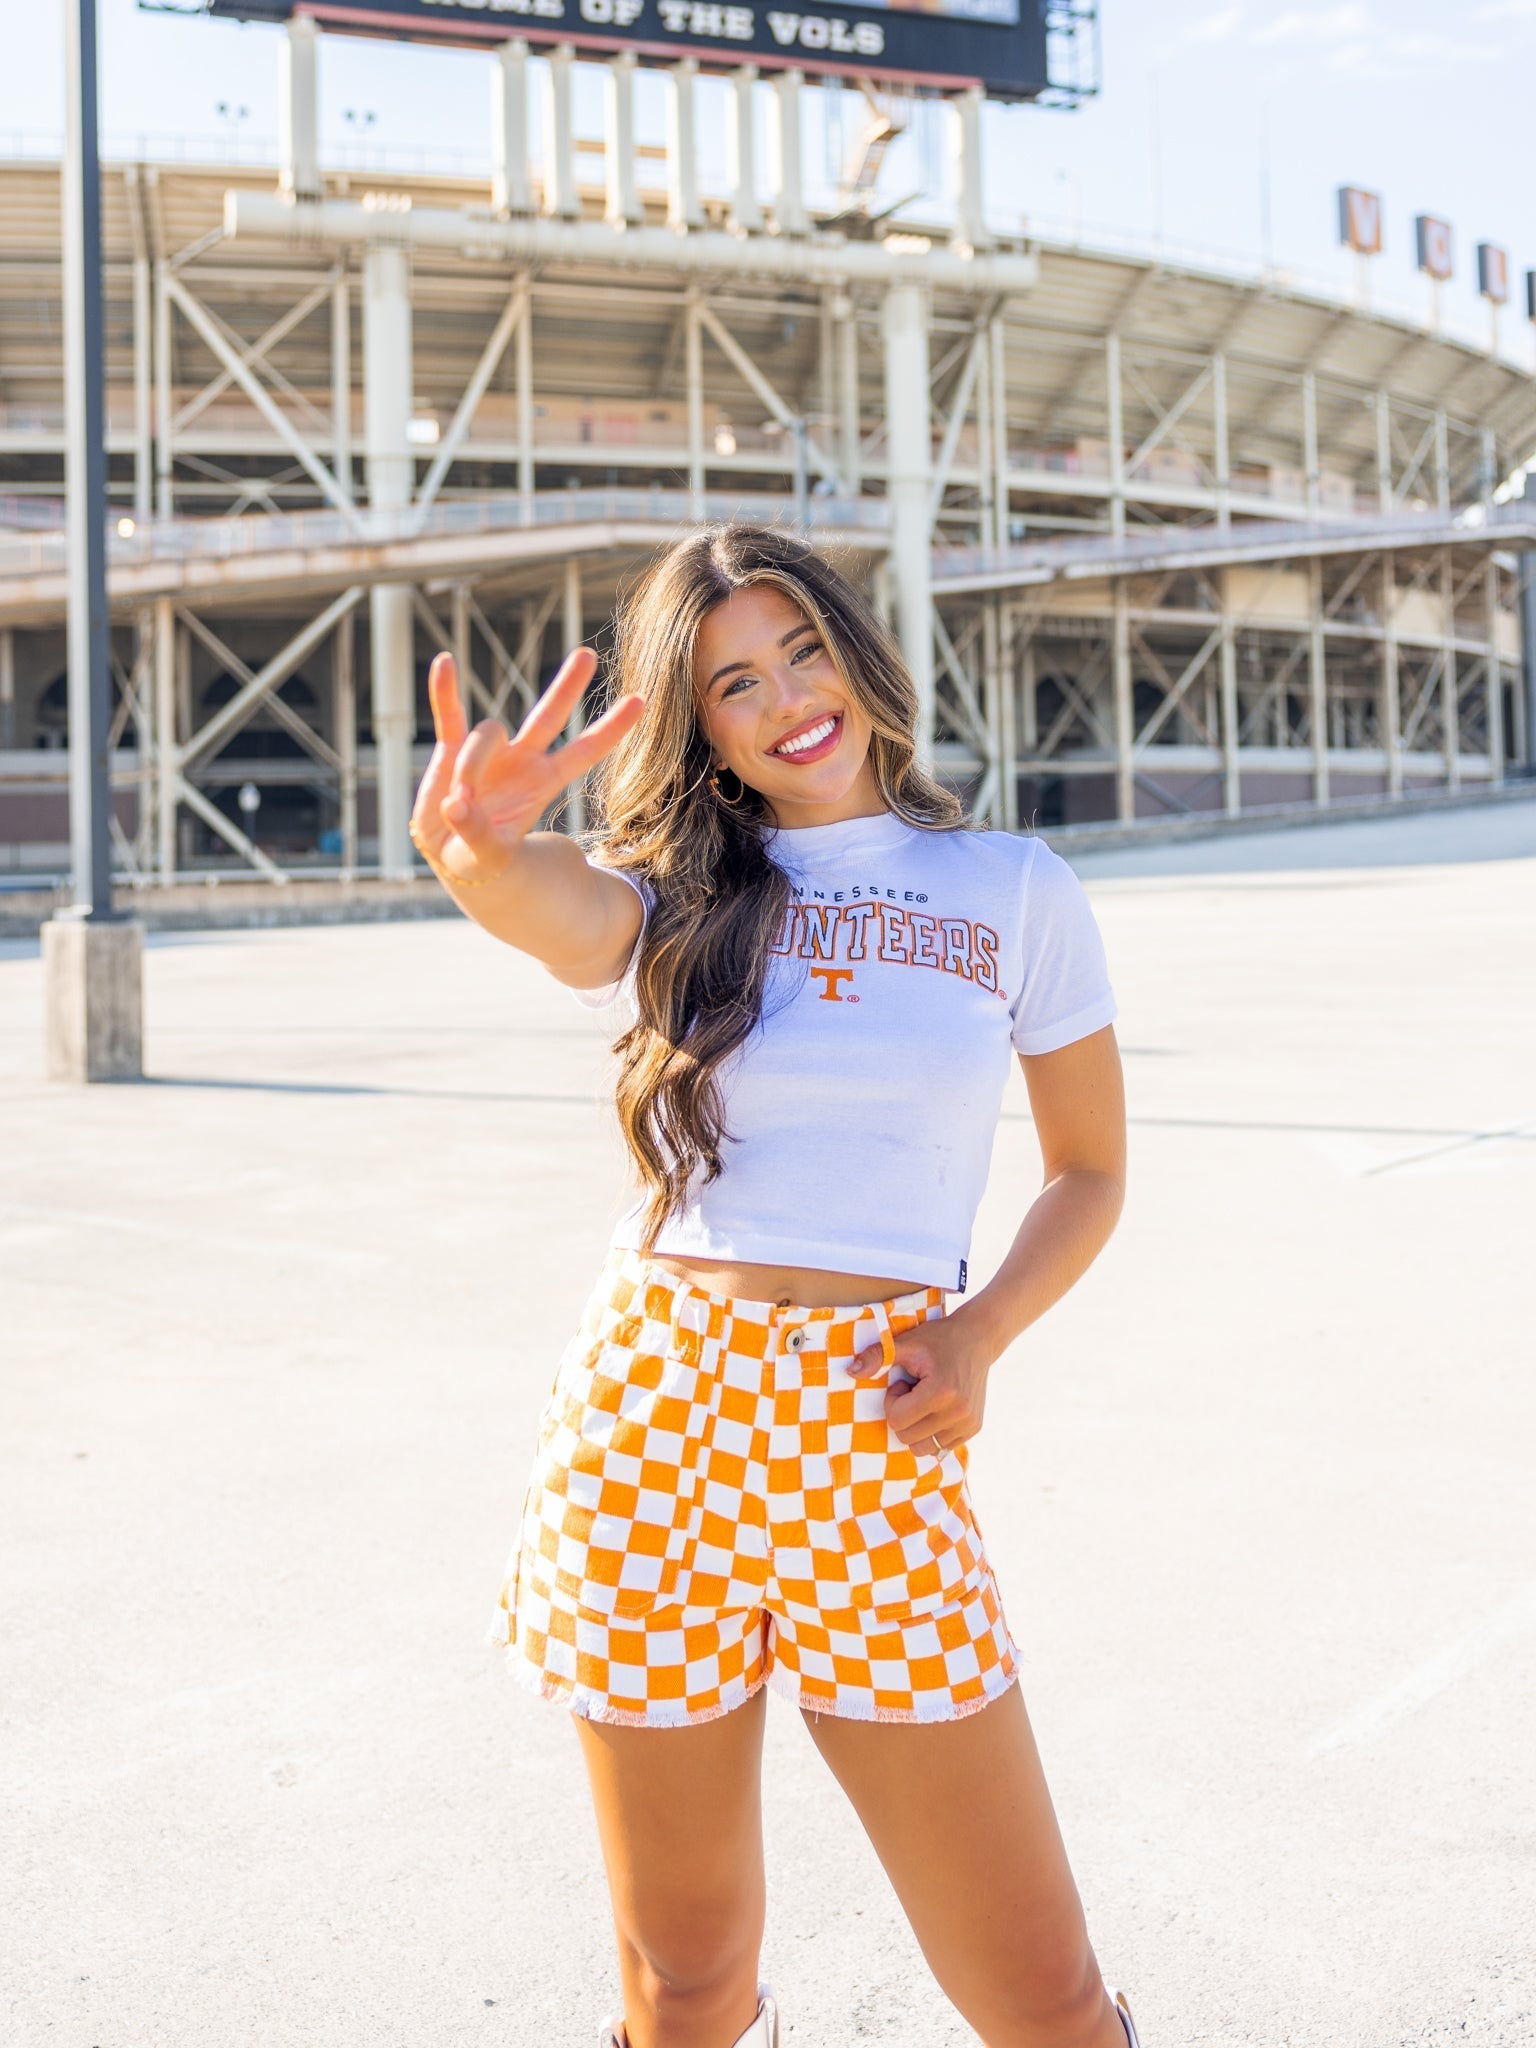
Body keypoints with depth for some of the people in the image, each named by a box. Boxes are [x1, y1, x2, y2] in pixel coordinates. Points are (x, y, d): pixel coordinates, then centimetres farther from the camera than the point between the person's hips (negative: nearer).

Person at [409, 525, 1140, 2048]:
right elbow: (542, 898, -18)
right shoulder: (673, 899, 6)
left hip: (879, 1439, 0)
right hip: (649, 1419, 1)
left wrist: (983, 1329, -7)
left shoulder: (1016, 892, 7)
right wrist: (470, 845, -43)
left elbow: (1089, 1170, 13)